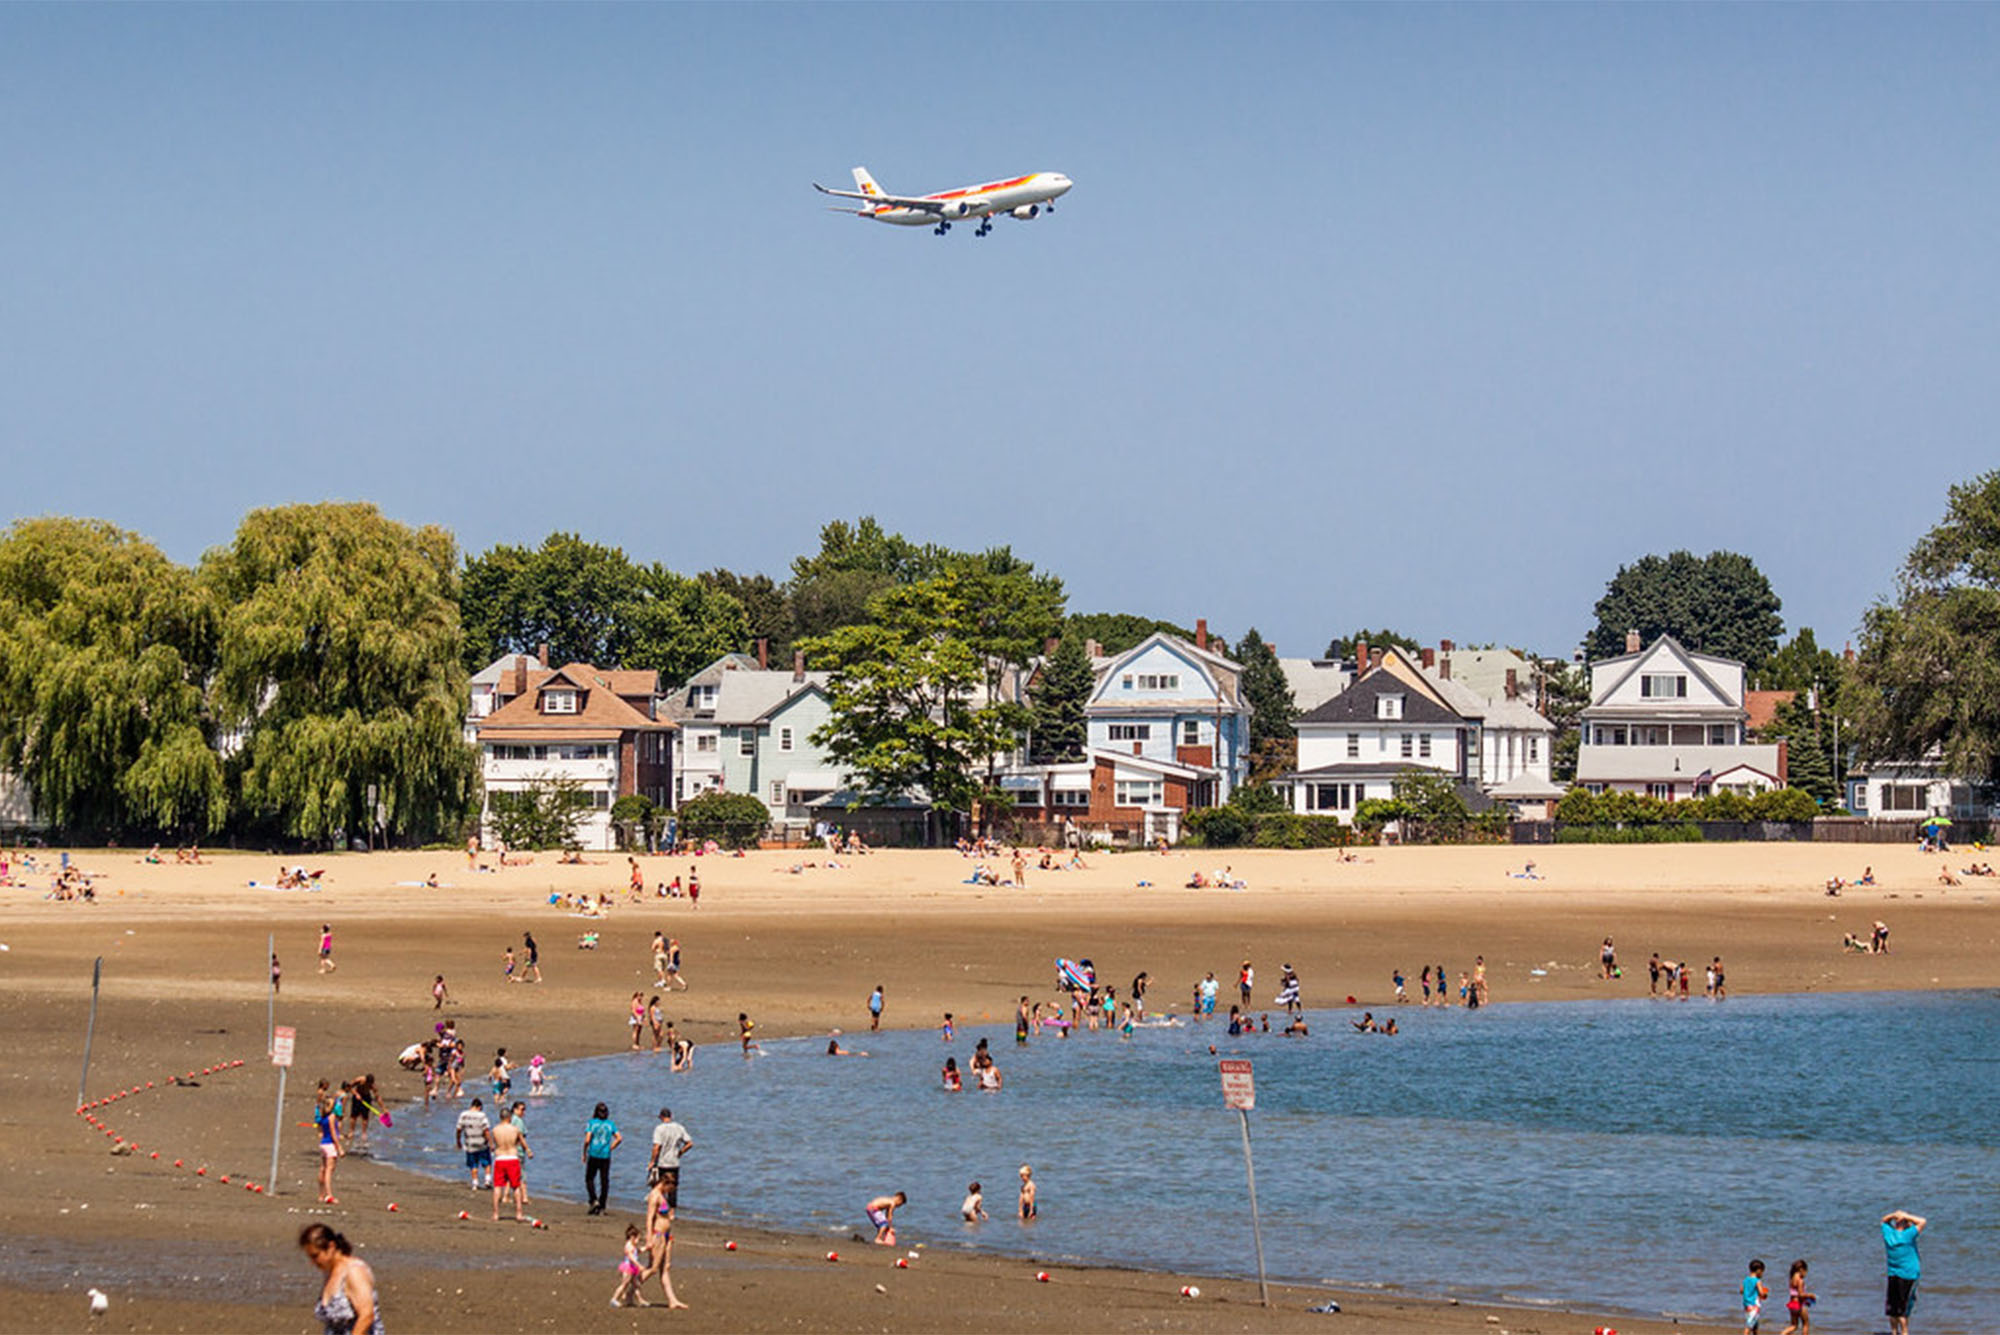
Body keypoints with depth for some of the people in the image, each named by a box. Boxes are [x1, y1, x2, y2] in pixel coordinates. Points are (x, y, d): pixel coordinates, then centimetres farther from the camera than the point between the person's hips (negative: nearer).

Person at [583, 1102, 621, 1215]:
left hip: (593, 1155, -2)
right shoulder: (611, 1124, 3)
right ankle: (601, 1207, 7)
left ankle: (594, 1200, -5)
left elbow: (587, 1140, -12)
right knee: (604, 1181, 7)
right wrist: (610, 1148, 8)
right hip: (606, 1156, 2)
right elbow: (619, 1138, -3)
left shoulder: (591, 1123, -5)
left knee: (589, 1178, 13)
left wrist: (584, 1153, 1)